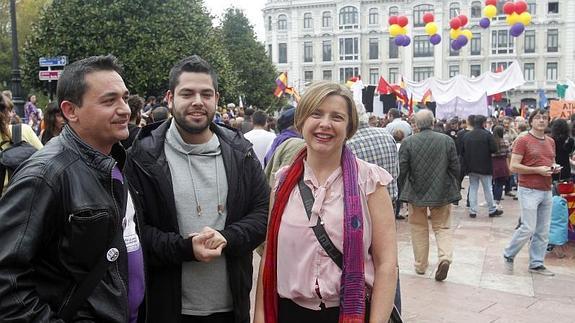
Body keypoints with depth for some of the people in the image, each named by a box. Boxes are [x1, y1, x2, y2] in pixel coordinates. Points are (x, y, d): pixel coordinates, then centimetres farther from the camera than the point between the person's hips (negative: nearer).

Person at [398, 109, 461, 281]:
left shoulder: (407, 142, -9)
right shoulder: (447, 140, -4)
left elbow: (402, 170, -6)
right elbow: (455, 168, 0)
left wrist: (402, 192, 7)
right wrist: (455, 189, 13)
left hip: (416, 192, -1)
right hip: (442, 193, 1)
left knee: (419, 228, 13)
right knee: (442, 227, 12)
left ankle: (420, 265, 19)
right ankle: (445, 257, -9)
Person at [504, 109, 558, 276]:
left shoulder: (551, 142, 14)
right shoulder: (523, 140, -7)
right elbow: (514, 167, -12)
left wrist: (555, 168, 4)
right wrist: (537, 170, -18)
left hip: (546, 191, 7)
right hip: (529, 190, -7)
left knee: (543, 231, 7)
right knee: (528, 228, -7)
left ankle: (536, 264, 18)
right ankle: (508, 255, 13)